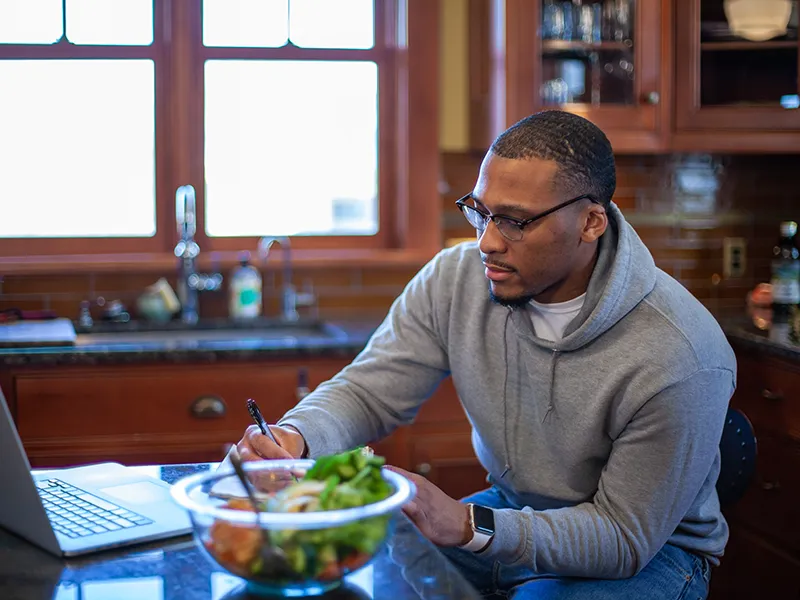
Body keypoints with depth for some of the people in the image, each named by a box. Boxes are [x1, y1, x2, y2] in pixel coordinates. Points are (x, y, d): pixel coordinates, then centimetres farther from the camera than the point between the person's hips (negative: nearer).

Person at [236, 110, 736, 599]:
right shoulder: (455, 279, -12)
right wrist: (295, 440, -32)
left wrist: (465, 525, -35)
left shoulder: (681, 360, -29)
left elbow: (626, 538, -23)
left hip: (651, 549, -4)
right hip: (512, 509, 5)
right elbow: (367, 391, -8)